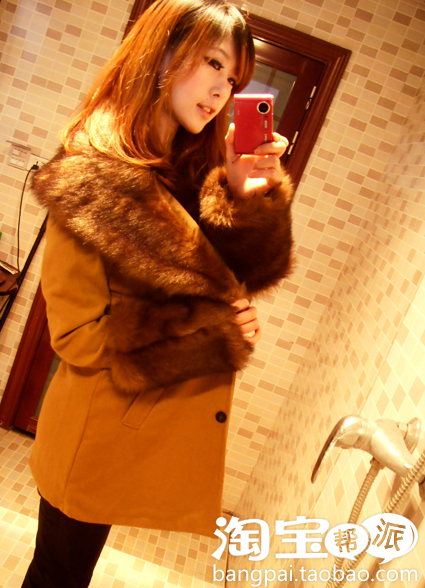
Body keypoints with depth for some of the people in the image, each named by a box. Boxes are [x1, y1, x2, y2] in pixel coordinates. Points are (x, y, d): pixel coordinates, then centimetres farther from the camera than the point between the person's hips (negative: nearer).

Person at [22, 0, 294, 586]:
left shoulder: (197, 174, 2)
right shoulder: (91, 176, -20)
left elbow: (248, 276, -2)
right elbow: (78, 334, -19)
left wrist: (250, 201, -19)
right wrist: (212, 332, -19)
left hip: (161, 434, 7)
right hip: (98, 436, -6)